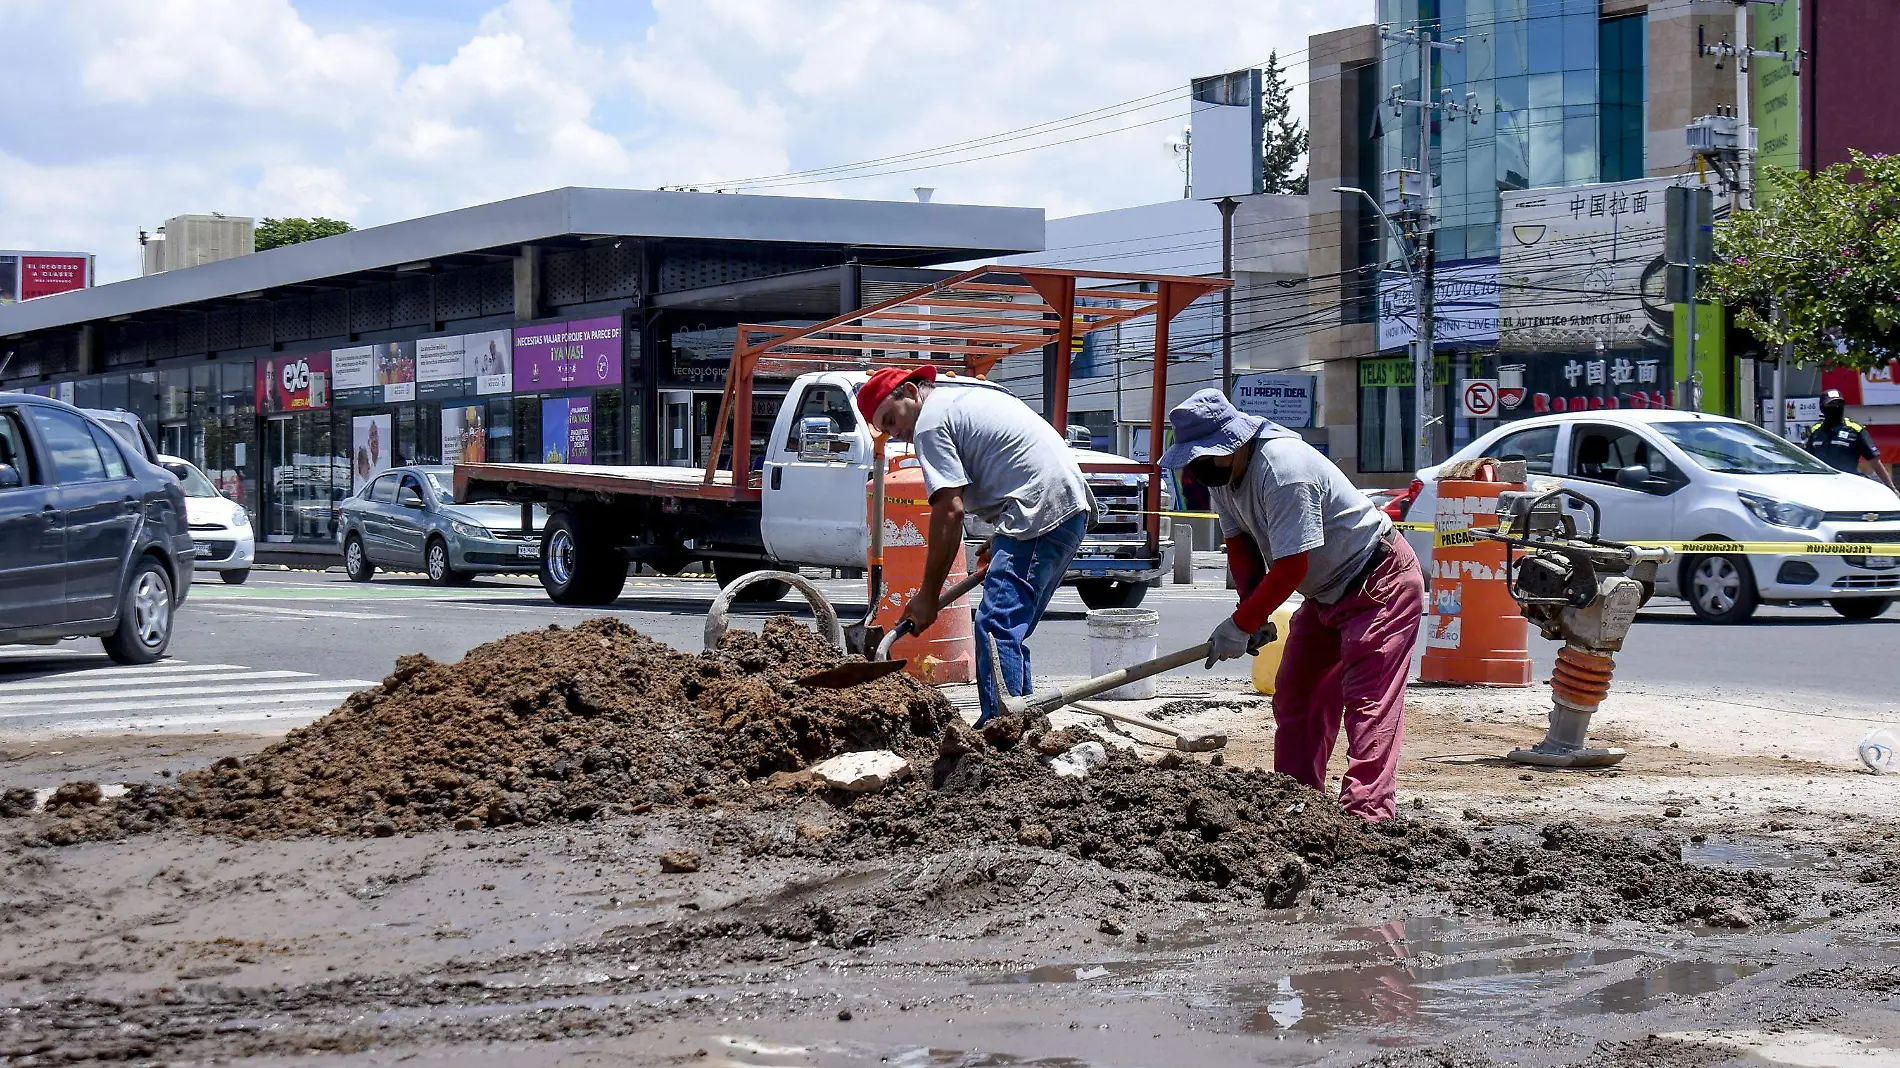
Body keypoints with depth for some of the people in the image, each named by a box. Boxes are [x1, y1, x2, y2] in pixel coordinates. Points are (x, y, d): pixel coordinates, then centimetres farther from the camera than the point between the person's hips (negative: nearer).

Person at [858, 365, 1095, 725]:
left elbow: (950, 511, -12)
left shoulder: (930, 422, -5)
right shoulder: (971, 395, 25)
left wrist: (928, 597, -8)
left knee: (997, 626, -15)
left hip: (1041, 514, -10)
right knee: (1011, 630, 14)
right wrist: (998, 544, 22)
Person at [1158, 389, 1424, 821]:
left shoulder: (1284, 469, -31)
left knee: (1368, 702, -17)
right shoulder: (1220, 471, -2)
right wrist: (1252, 609, -10)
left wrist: (1241, 625, -22)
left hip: (1381, 583, -10)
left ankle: (1365, 812, -24)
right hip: (1326, 592, 10)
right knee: (1294, 696, 10)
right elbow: (1240, 543, 5)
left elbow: (1291, 566, -29)